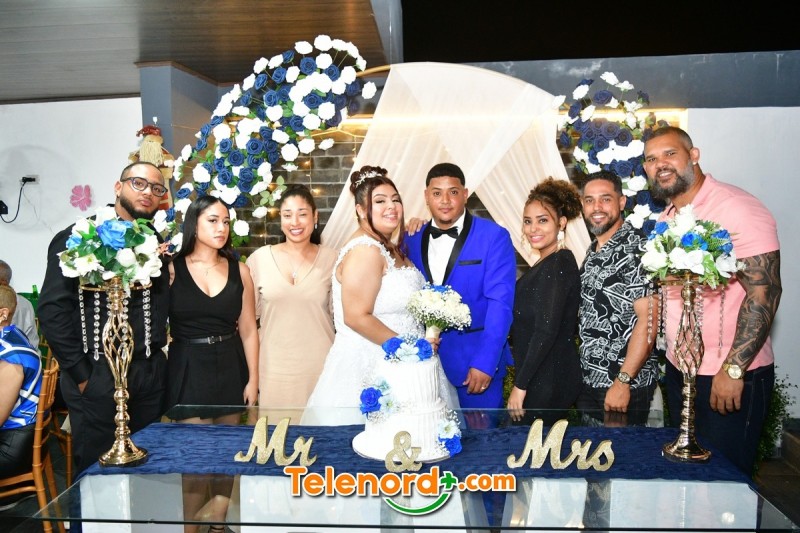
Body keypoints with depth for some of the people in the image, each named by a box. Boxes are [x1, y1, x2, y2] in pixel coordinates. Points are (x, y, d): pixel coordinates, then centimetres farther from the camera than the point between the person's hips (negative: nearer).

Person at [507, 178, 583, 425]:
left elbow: (546, 331, -23)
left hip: (546, 382, -9)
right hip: (541, 378, 9)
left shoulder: (556, 266, -17)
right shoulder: (547, 264, 11)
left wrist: (520, 385, -20)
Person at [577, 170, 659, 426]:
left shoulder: (635, 248, -16)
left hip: (626, 384, -7)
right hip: (589, 380, 8)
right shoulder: (593, 251, 10)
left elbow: (648, 319, -20)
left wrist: (623, 382, -22)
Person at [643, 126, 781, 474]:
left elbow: (764, 292, -20)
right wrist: (673, 358, 8)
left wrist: (733, 369, -22)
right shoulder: (666, 219, 10)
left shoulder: (736, 208, -16)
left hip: (732, 378, -8)